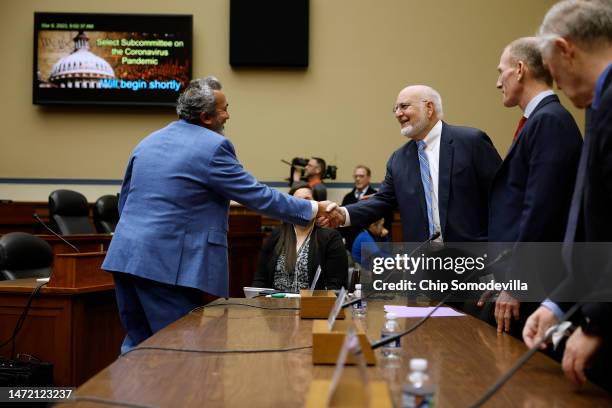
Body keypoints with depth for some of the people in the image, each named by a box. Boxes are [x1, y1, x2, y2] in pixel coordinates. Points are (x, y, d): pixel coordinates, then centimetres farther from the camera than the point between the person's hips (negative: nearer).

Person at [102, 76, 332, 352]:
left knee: (138, 344, 15)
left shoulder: (148, 142, 15)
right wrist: (312, 210, 4)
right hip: (166, 265, -8)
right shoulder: (213, 146, -8)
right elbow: (258, 196, -6)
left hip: (125, 257, 8)